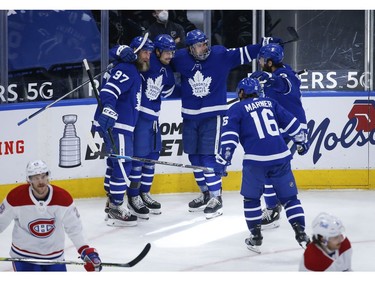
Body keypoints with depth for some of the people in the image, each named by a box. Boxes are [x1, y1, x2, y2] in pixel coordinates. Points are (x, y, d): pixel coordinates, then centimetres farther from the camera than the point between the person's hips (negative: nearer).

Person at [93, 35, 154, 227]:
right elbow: (109, 90, -28)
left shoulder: (135, 72, 18)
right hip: (114, 125, -11)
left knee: (116, 164, 18)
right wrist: (108, 110, -42)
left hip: (121, 126, 11)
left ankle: (112, 204, 29)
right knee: (123, 165, -11)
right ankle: (115, 211, -8)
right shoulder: (126, 69, -14)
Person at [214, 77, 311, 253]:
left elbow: (229, 136, -4)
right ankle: (301, 234, 3)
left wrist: (223, 160, -6)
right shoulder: (270, 103, 18)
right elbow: (291, 122, 20)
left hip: (255, 160, -3)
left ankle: (256, 238, 15)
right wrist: (301, 142, 33)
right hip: (280, 157, 3)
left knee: (251, 198, 16)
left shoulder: (237, 109, 8)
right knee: (289, 197, 12)